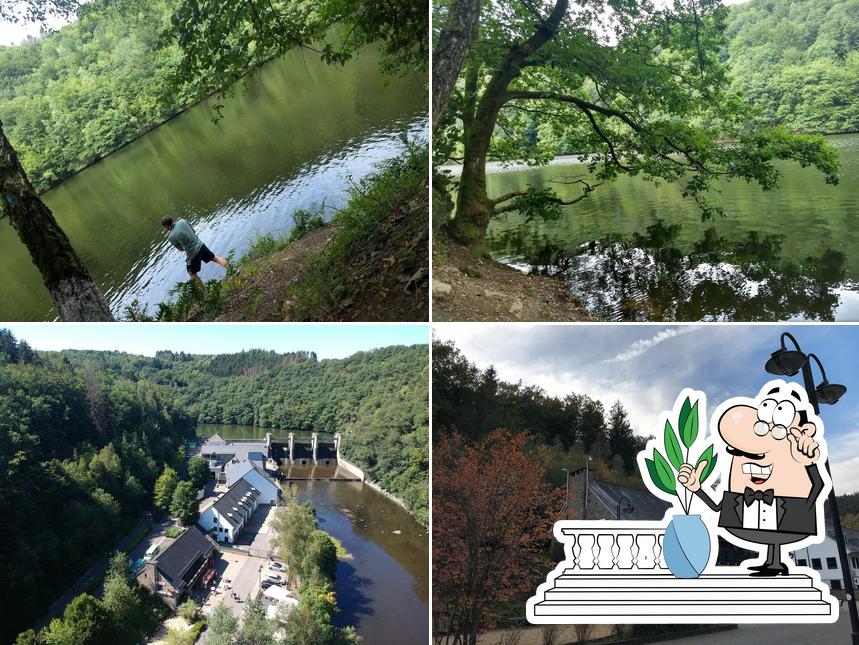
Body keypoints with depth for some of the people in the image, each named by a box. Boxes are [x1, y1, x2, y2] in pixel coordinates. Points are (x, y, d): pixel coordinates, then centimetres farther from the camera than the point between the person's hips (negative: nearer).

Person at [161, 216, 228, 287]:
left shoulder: (171, 237, -17)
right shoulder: (182, 221, -8)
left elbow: (180, 248, -3)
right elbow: (193, 231, 6)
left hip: (192, 254, -4)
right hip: (200, 244, 4)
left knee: (193, 274, 18)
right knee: (215, 258, 26)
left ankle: (205, 289, 26)